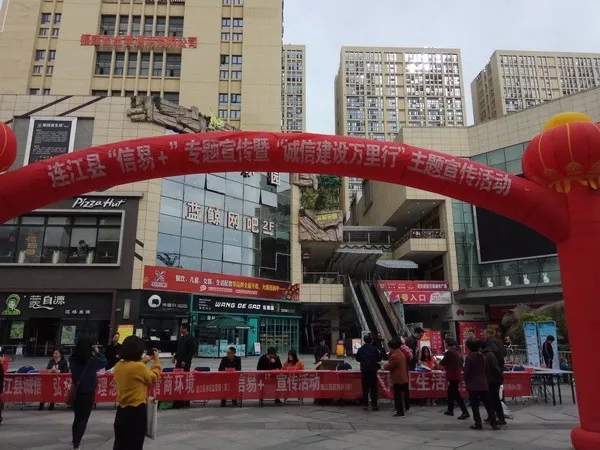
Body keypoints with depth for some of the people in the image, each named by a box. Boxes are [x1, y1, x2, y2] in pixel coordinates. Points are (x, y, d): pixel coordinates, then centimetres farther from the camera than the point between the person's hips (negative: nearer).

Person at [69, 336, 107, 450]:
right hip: (88, 392, -5)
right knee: (83, 418, 5)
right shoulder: (92, 359, -16)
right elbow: (104, 362, -1)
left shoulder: (73, 359, -6)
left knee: (77, 417, 21)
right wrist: (97, 352, 8)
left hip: (76, 391, 5)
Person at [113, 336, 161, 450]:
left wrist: (144, 361, 20)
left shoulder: (118, 366, 0)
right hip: (136, 411, -7)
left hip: (121, 410, 7)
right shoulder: (139, 367, -22)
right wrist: (156, 360, 6)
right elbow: (154, 378, -4)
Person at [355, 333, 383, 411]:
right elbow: (379, 359, -3)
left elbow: (357, 359, 5)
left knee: (365, 388, 9)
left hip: (364, 371, 2)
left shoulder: (360, 349, -3)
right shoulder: (375, 349, -10)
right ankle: (374, 405, 7)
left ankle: (365, 405, 10)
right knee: (373, 388, 5)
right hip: (373, 370, -2)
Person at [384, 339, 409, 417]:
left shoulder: (394, 356, -21)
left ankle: (400, 412, 1)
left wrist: (384, 366, 3)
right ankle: (407, 407, 36)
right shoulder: (402, 353, 8)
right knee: (405, 393, 21)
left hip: (397, 379, -9)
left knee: (398, 396, -1)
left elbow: (389, 366, -16)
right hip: (404, 378, 9)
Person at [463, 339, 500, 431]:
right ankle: (494, 423, 10)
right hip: (483, 385, 5)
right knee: (488, 404, 10)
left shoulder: (469, 358, -12)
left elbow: (466, 372, -10)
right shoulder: (483, 357, 5)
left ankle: (478, 424, 5)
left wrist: (466, 382, 4)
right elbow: (486, 370, 12)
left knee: (475, 405, 3)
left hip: (473, 385, -5)